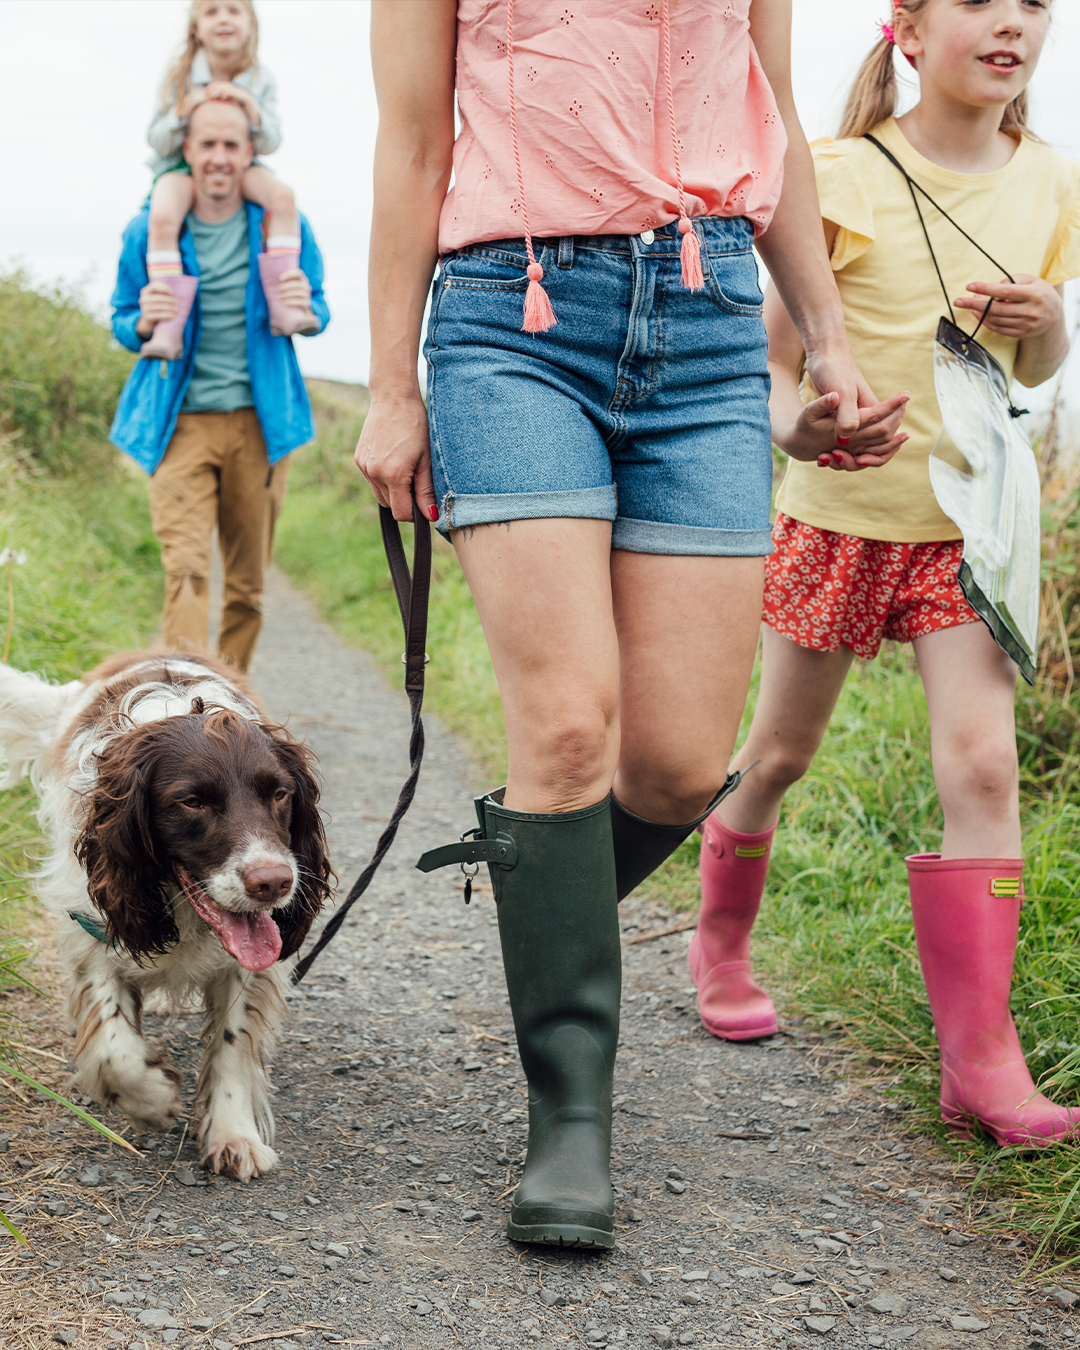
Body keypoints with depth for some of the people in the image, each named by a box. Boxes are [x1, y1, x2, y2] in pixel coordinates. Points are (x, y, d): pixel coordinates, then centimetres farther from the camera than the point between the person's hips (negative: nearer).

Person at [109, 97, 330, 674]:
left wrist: (303, 310, -12)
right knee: (184, 568, -15)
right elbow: (121, 321, 14)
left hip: (258, 421, 1)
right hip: (180, 423, -1)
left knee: (248, 577, 8)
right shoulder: (149, 231, 4)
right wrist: (144, 324, -12)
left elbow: (318, 314, 14)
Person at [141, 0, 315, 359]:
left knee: (282, 194, -30)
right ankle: (168, 329, -32)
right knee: (162, 217, -33)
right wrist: (183, 111, -25)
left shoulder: (260, 80, -2)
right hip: (182, 166, -1)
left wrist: (250, 106, -23)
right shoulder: (180, 77, -6)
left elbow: (270, 143, -4)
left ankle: (283, 307, -30)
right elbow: (157, 140, -5)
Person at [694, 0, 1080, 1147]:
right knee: (778, 757, 10)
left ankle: (979, 1059, -7)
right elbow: (772, 354, -8)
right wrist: (793, 424, -31)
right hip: (836, 515, -2)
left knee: (983, 764, -12)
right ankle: (720, 947, 37)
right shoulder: (842, 178, -9)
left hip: (967, 522, 3)